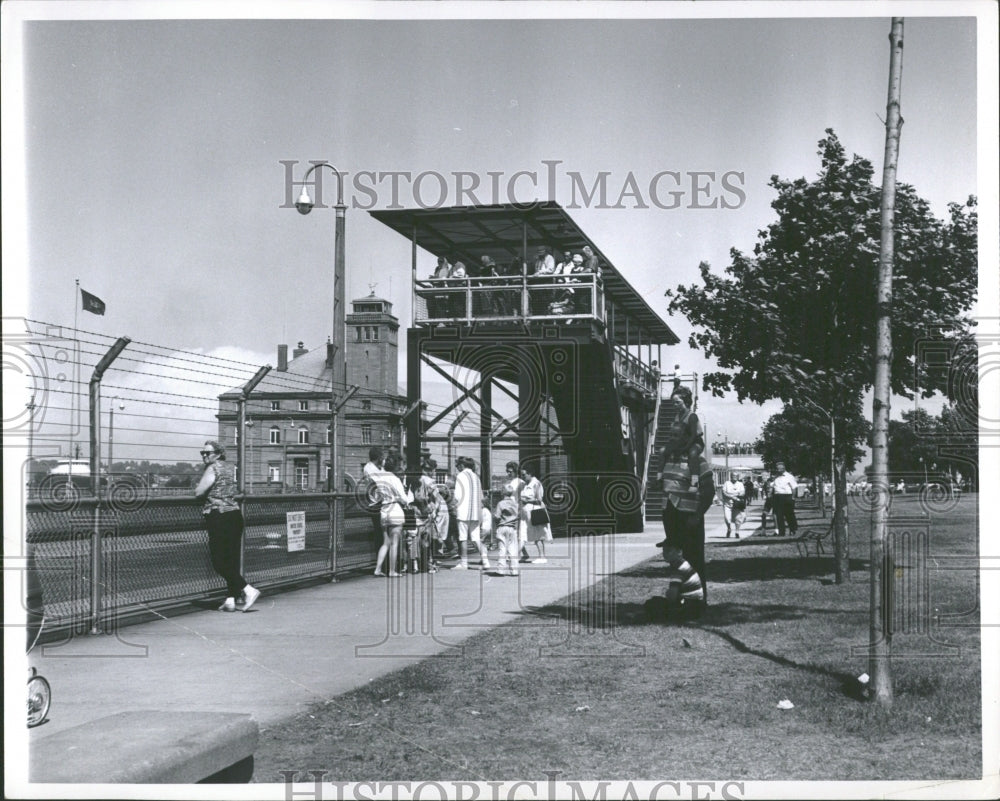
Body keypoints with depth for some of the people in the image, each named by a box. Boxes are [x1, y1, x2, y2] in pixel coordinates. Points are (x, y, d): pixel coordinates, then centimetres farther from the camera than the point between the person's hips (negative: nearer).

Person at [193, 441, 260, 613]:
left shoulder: (213, 468, -9)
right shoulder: (231, 468, 15)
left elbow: (199, 492, -16)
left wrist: (198, 487, 5)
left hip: (219, 518, -8)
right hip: (235, 515, 8)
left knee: (219, 562, -5)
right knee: (232, 561, 7)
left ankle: (248, 590, -13)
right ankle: (230, 600, 7)